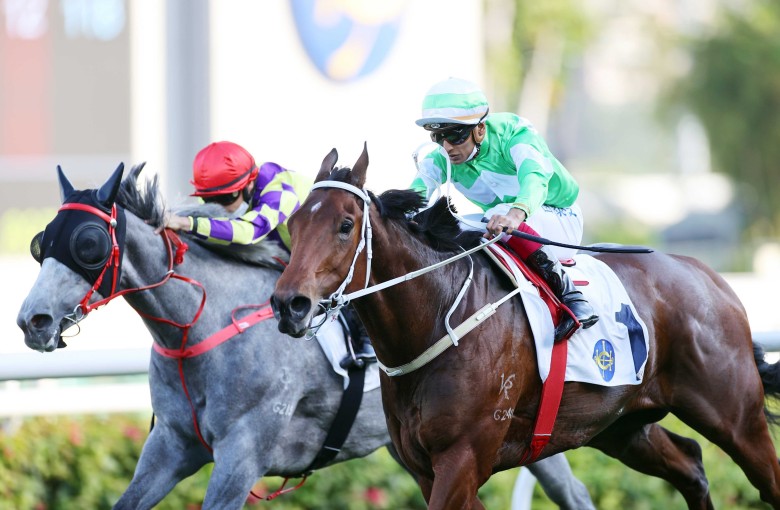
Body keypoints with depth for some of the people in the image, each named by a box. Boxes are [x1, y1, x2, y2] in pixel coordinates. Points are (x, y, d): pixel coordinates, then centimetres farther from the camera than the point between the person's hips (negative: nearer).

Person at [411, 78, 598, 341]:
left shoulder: (514, 133, -26)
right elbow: (418, 189, -28)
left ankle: (570, 295, -32)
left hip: (560, 221, -6)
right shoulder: (440, 159, -11)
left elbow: (535, 176, -45)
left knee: (500, 215, -36)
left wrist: (516, 213, -68)